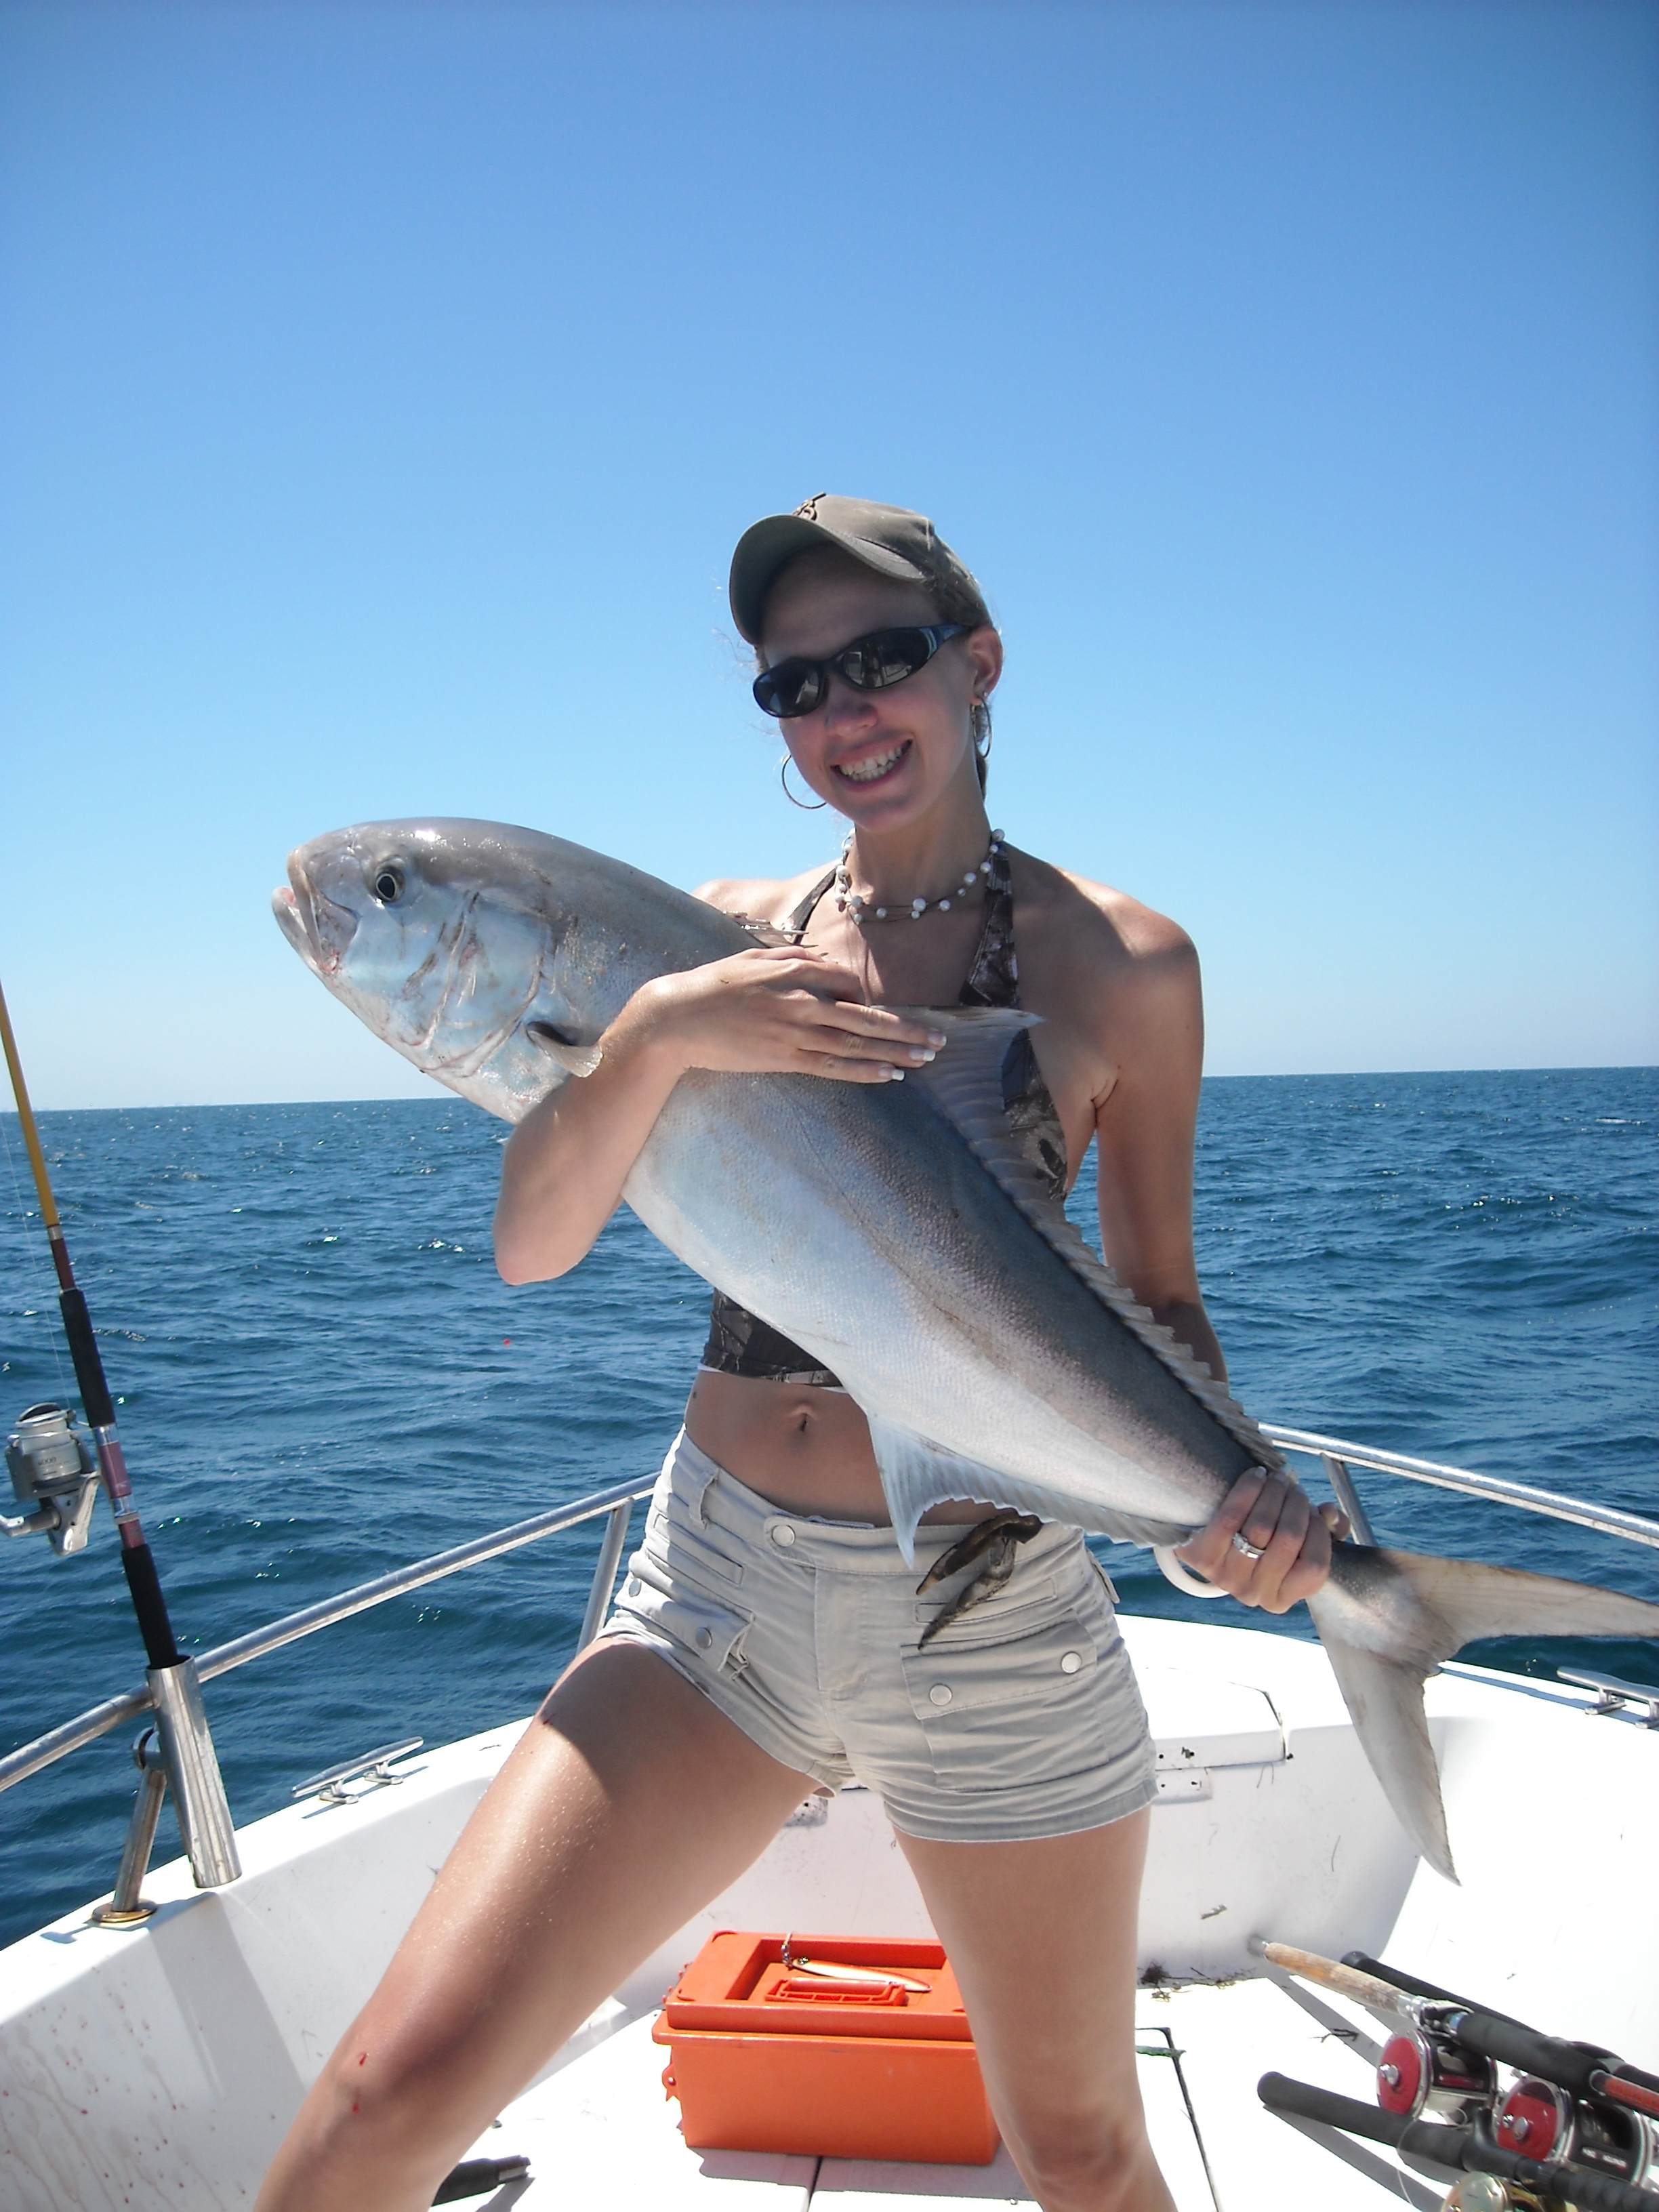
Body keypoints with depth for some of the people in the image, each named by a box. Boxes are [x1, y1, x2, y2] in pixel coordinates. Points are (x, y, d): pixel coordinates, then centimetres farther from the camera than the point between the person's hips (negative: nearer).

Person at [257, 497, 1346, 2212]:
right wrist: (653, 1030, -19)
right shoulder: (730, 935, 3)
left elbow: (1156, 1298, 4)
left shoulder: (1119, 961, -2)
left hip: (991, 1612, -1)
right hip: (718, 1576, 2)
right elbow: (530, 1248, -3)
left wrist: (1236, 1486, -14)